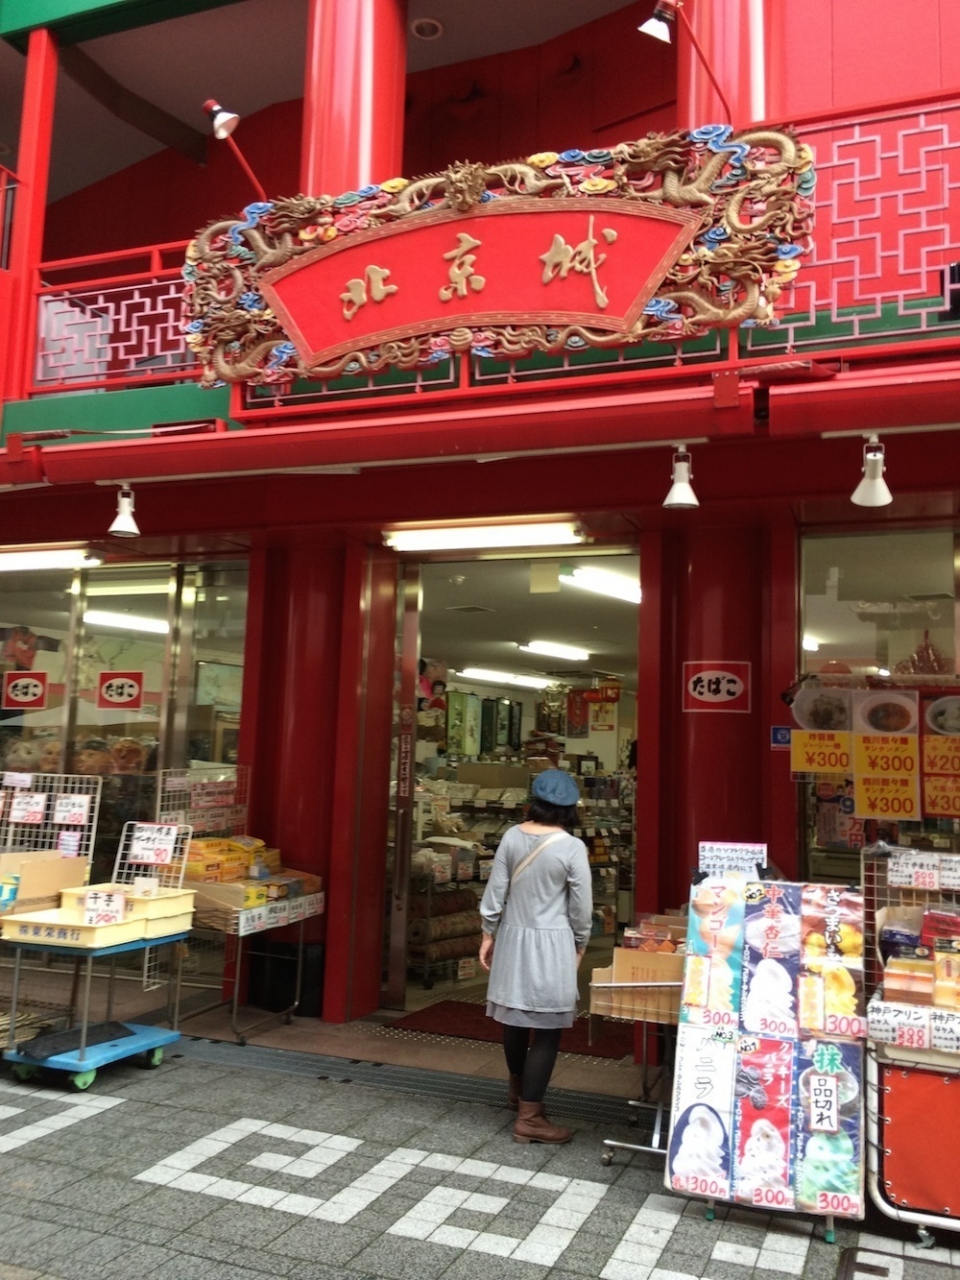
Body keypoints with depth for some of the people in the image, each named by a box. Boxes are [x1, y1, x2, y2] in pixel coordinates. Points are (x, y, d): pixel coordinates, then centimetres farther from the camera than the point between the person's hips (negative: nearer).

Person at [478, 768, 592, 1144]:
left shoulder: (512, 836, -5)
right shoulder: (572, 848, -15)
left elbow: (495, 892, -1)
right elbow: (581, 908, -8)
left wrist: (488, 934, 10)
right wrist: (579, 945, 7)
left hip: (513, 937, 5)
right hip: (551, 943, -5)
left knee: (515, 1017, 19)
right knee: (547, 1028, 3)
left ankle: (518, 1090, 41)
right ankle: (529, 1117, 6)